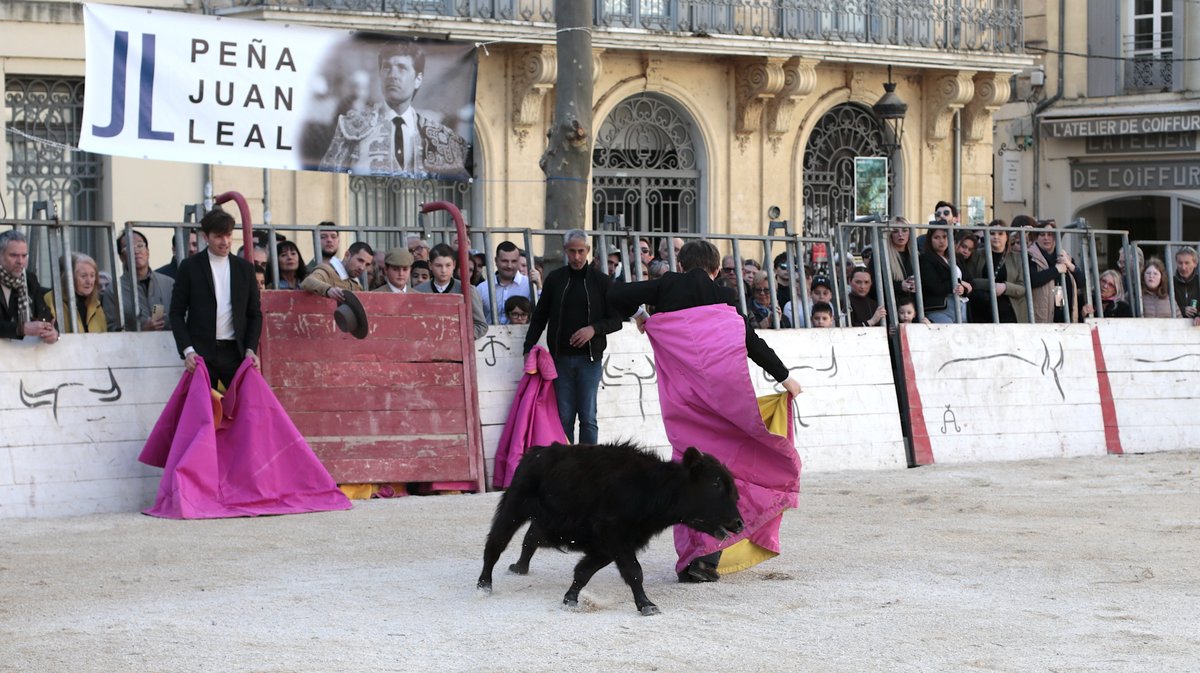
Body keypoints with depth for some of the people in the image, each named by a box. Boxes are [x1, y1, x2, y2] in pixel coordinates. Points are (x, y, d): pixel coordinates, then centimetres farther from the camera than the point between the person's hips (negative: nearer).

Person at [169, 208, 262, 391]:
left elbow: (255, 314, 14)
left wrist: (251, 349, 0)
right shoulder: (189, 267, 4)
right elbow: (177, 313, 2)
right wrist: (187, 350, -10)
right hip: (201, 354, -2)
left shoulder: (245, 268, 12)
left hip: (235, 353, 2)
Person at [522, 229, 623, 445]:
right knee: (564, 417, 1)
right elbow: (539, 317, 13)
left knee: (588, 417, -4)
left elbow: (616, 320, 5)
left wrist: (594, 329, -13)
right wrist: (528, 348, 3)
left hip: (589, 358, -2)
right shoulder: (554, 279, 9)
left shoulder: (602, 282, 4)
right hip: (560, 358, 2)